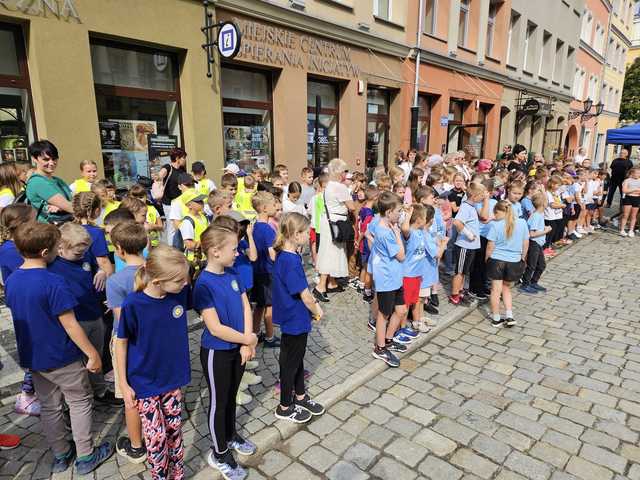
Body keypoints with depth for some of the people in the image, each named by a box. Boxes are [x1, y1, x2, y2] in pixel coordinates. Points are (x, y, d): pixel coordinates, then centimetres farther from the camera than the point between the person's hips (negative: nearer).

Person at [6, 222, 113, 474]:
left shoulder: (11, 281, -3)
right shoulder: (53, 282, -26)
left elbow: (21, 316, 10)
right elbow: (70, 325, -23)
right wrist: (93, 354, -14)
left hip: (32, 357, 7)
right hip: (62, 358, -7)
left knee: (49, 406, 20)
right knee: (80, 402, 12)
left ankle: (61, 455, 35)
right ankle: (86, 457, 23)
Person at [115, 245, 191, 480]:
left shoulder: (180, 292, -15)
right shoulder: (133, 304, -24)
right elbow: (121, 343, -10)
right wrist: (123, 384, -5)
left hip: (172, 377, 3)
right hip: (144, 382, -3)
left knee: (175, 429, 16)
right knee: (157, 436, 6)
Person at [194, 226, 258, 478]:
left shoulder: (232, 274, -3)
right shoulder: (204, 284, -24)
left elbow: (246, 308, -1)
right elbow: (215, 328, -25)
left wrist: (246, 344, -10)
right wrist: (249, 339, -16)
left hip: (238, 348, 6)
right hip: (216, 352, -6)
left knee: (231, 395, 24)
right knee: (218, 401, 13)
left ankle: (231, 435, 47)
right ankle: (219, 453, 33)